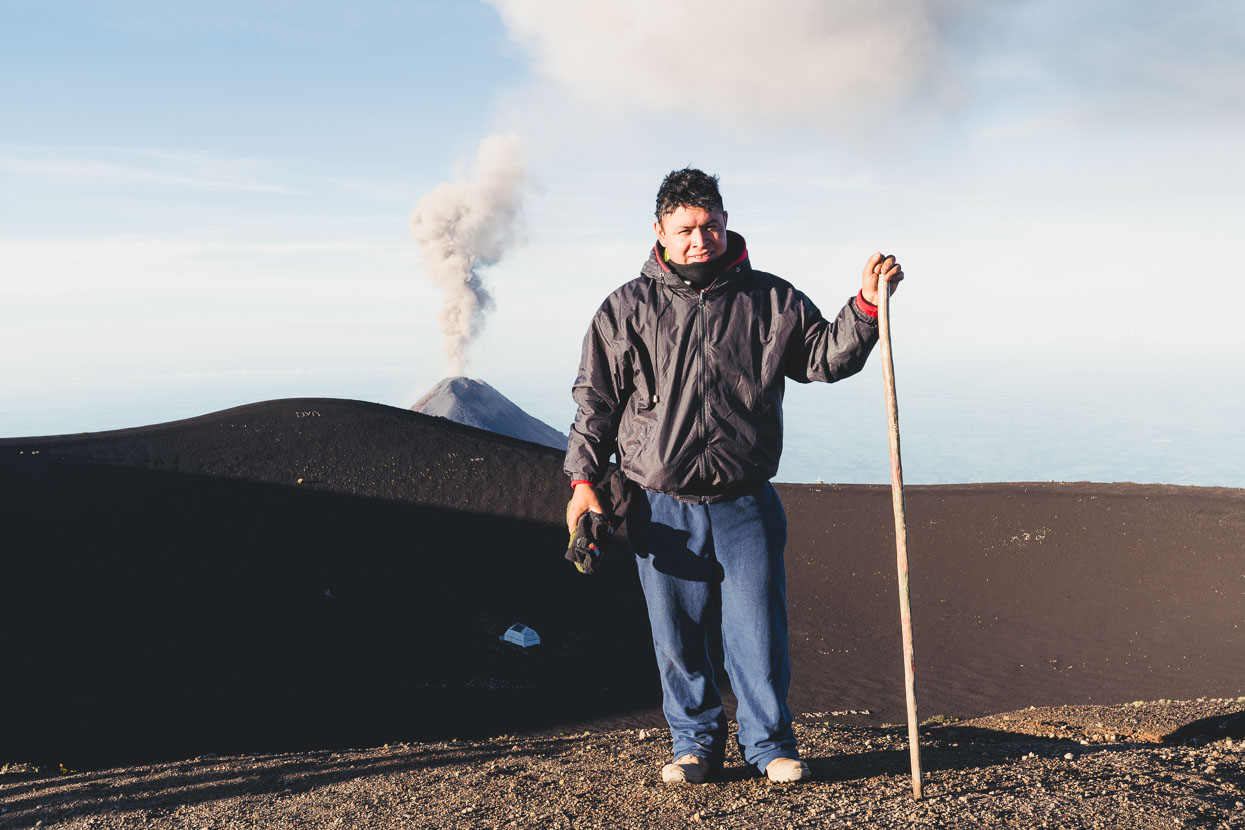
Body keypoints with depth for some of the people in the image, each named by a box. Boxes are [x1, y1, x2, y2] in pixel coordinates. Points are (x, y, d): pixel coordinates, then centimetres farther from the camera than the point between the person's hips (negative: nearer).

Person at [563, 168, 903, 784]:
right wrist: (584, 479, -2)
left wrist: (866, 304, -8)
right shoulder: (627, 308, 3)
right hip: (662, 508, 0)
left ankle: (770, 744, 21)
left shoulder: (768, 300, 5)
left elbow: (824, 358, 7)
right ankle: (696, 744, 26)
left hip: (745, 506, 0)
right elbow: (595, 398, 5)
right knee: (678, 638, 8)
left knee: (758, 630, 3)